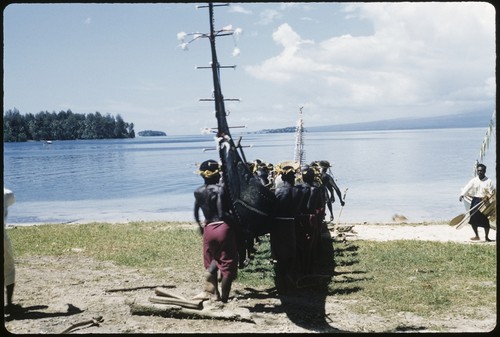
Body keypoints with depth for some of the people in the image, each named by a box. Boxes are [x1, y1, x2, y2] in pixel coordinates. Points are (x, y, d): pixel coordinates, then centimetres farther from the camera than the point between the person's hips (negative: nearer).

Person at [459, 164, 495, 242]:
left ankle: (486, 237, 16)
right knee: (473, 219, 0)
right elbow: (467, 187, -11)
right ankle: (476, 236, 17)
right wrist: (462, 195, -29)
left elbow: (493, 192, -4)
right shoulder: (474, 180, 3)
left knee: (486, 220, -1)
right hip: (475, 201, 2)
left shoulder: (489, 181, -1)